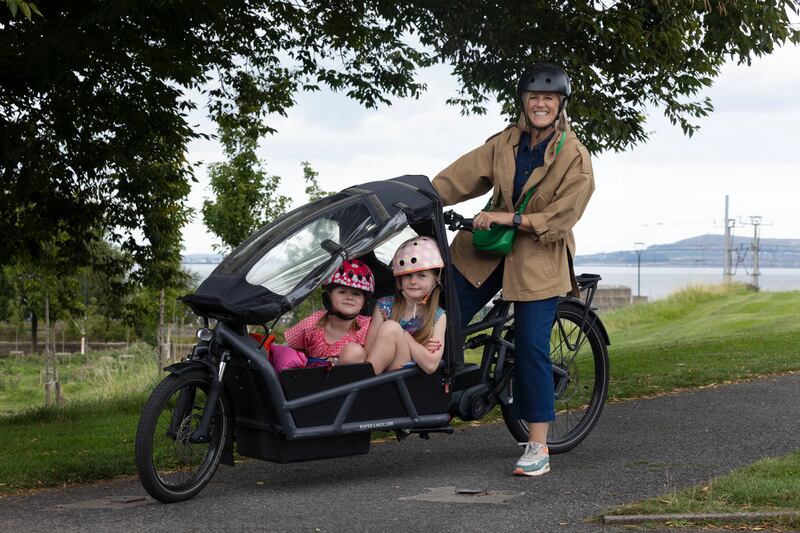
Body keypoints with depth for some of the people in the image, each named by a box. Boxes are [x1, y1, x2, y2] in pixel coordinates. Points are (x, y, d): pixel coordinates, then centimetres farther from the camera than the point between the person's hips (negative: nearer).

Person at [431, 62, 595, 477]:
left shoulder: (575, 158, -9)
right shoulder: (506, 143, 5)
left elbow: (558, 220, -13)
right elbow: (463, 175, -1)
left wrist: (507, 218, -19)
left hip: (539, 259, -5)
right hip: (488, 248, 5)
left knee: (531, 348, -8)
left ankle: (538, 448, -1)